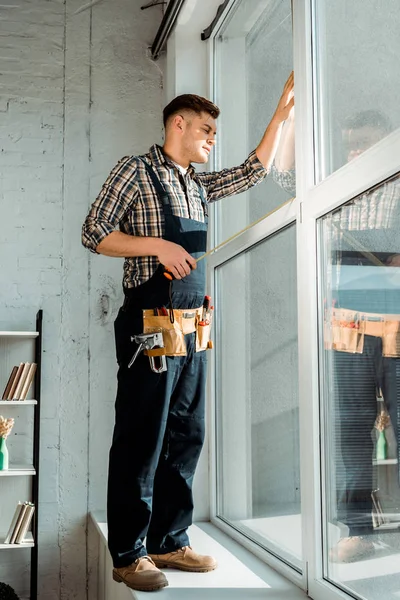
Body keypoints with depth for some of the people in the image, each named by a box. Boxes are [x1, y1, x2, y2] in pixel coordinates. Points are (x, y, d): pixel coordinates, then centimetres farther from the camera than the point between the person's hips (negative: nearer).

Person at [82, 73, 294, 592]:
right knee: (140, 442, -1)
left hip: (192, 331, 8)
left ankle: (170, 540, 22)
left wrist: (283, 109, 20)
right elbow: (94, 234, -6)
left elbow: (255, 170, 23)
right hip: (151, 327, -8)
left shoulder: (199, 186, 18)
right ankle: (128, 554, 10)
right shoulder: (136, 171, -2)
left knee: (186, 439, 10)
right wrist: (157, 246, -17)